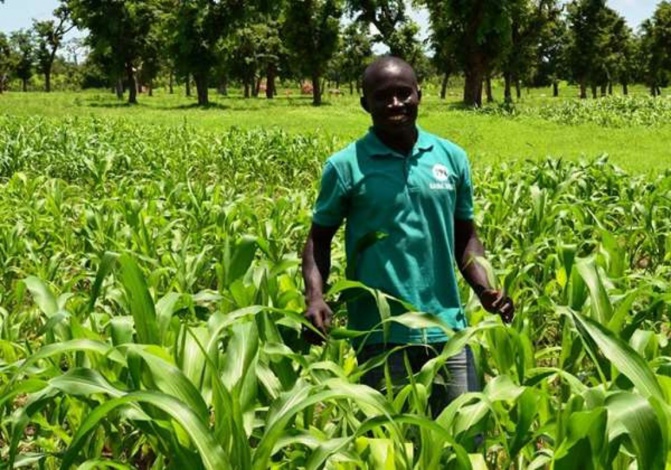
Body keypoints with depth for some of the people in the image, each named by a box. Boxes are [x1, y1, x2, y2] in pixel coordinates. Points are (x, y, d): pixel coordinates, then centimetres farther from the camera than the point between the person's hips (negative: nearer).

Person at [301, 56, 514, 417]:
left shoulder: (451, 157, 5)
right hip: (380, 334, -3)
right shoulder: (346, 166, -3)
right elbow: (319, 239, 4)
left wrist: (485, 288, -3)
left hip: (446, 328, 3)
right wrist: (315, 298, -13)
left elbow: (465, 236, 14)